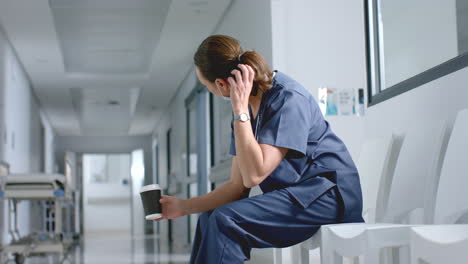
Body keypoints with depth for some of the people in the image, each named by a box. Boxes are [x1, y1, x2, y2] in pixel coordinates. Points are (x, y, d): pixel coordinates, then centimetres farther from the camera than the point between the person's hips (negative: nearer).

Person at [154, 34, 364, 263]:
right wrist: (184, 206, 5)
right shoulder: (247, 110, 6)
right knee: (209, 218, 7)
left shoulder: (288, 98, -18)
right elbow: (238, 185, 8)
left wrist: (240, 111, -23)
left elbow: (254, 174, -27)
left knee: (225, 220, -23)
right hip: (292, 197, 9)